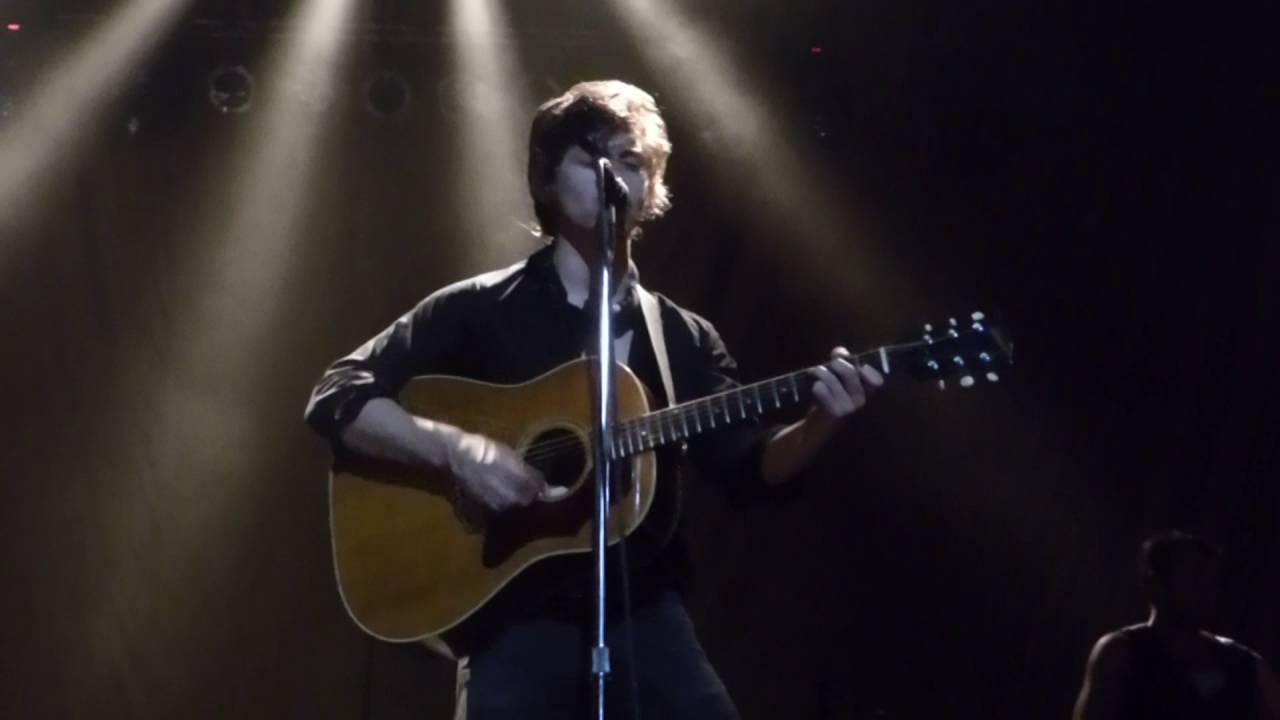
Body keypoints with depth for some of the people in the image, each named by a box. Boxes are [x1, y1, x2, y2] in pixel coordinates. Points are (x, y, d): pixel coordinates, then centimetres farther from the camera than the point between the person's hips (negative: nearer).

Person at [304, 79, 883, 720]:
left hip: (642, 607, 3)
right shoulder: (479, 309, 3)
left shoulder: (685, 338, 13)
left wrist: (821, 421, -15)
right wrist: (453, 446, -18)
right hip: (517, 608, -2)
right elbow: (334, 399, -2)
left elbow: (747, 469, 5)